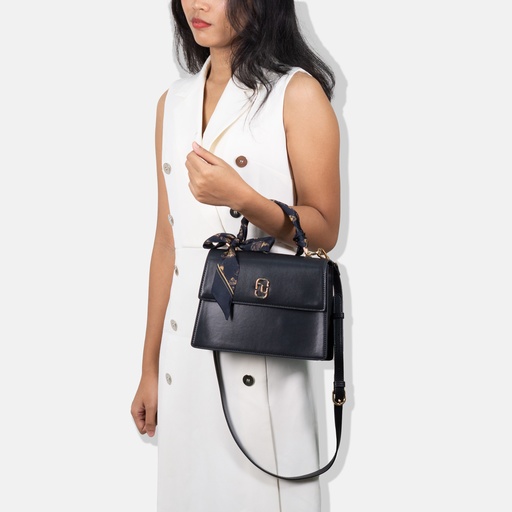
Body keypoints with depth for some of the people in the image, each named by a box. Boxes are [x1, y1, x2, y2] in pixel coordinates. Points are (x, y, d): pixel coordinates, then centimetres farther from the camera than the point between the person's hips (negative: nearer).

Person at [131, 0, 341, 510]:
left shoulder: (297, 93, -5)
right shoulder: (173, 103, 11)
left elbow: (324, 230, -3)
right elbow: (167, 239, 11)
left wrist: (242, 197, -22)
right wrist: (150, 367, 11)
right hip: (184, 340, 5)